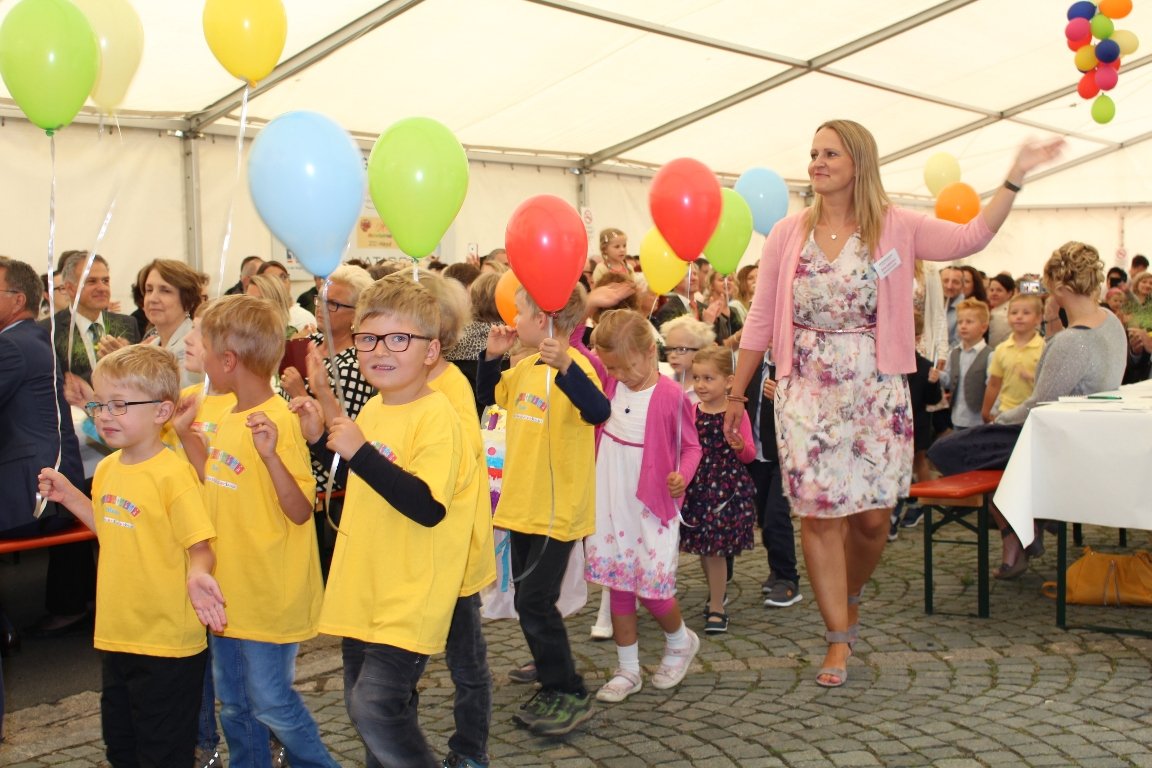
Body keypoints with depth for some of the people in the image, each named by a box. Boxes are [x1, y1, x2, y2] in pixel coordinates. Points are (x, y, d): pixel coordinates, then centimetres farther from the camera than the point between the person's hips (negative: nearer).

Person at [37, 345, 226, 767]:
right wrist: (68, 495, 12)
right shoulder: (107, 469, 5)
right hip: (117, 633, 8)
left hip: (166, 641, -8)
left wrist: (197, 574, -40)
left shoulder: (173, 473, -20)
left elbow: (199, 545, -20)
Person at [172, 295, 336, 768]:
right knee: (233, 703, 20)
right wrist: (185, 432, 11)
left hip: (268, 594, -9)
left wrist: (270, 454, -38)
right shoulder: (230, 418, 5)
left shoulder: (277, 422, -21)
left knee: (270, 702, 5)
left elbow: (300, 511, -24)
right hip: (229, 591, 9)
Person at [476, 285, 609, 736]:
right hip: (523, 503, 9)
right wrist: (492, 355, 6)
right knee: (530, 599, 16)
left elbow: (597, 411, -37)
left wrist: (564, 367, -50)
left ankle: (570, 694, 11)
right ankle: (553, 674, 32)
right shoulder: (527, 367, 7)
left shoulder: (571, 366, -18)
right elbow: (489, 395, 22)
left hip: (557, 508, -9)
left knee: (534, 601, -4)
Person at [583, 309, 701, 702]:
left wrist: (683, 475, -21)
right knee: (619, 588, 11)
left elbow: (691, 445, -3)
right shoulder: (607, 383, 0)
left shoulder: (671, 396, -13)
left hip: (652, 508, -5)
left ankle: (680, 641, 33)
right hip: (610, 506, 5)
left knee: (653, 590, 1)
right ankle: (627, 670, 24)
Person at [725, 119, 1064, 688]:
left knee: (872, 516, 4)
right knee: (820, 513, -1)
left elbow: (972, 237, -3)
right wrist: (736, 393, 6)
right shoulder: (788, 234, 2)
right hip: (807, 395, 0)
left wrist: (1015, 177, -11)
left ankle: (850, 595, 36)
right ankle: (839, 638, 12)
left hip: (876, 394, 0)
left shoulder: (896, 228, 1)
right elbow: (760, 320, 4)